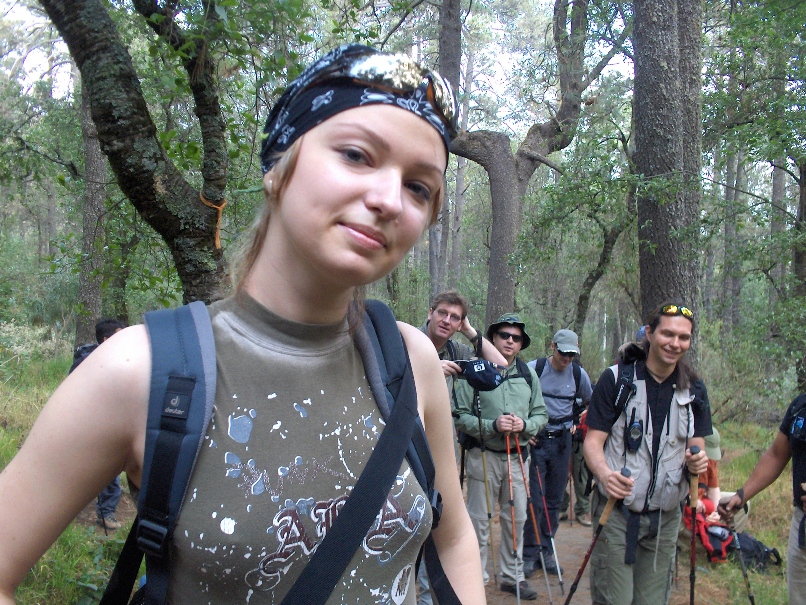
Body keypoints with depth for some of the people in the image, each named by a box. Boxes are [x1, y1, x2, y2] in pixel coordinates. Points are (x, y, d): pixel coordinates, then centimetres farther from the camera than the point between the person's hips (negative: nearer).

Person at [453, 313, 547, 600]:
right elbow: (460, 416, -10)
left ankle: (512, 575, 30)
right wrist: (492, 425, -21)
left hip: (517, 456, 5)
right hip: (484, 456, -4)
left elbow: (541, 414, 10)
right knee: (480, 520, 4)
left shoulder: (528, 374, 7)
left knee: (516, 519, 14)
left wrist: (525, 425, -11)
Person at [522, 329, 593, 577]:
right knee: (535, 499, -5)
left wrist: (574, 420, 14)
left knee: (555, 500, 8)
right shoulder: (534, 369, -8)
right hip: (535, 439, -4)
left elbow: (589, 401, 23)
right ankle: (530, 553, 6)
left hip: (562, 441, 4)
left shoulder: (579, 375, 3)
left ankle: (546, 551, 19)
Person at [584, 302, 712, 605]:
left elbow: (696, 446, 11)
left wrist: (697, 461, -14)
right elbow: (593, 441, -9)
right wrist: (605, 474, -30)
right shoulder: (616, 378, -8)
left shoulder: (694, 389, 5)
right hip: (617, 512, -4)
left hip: (665, 517, 4)